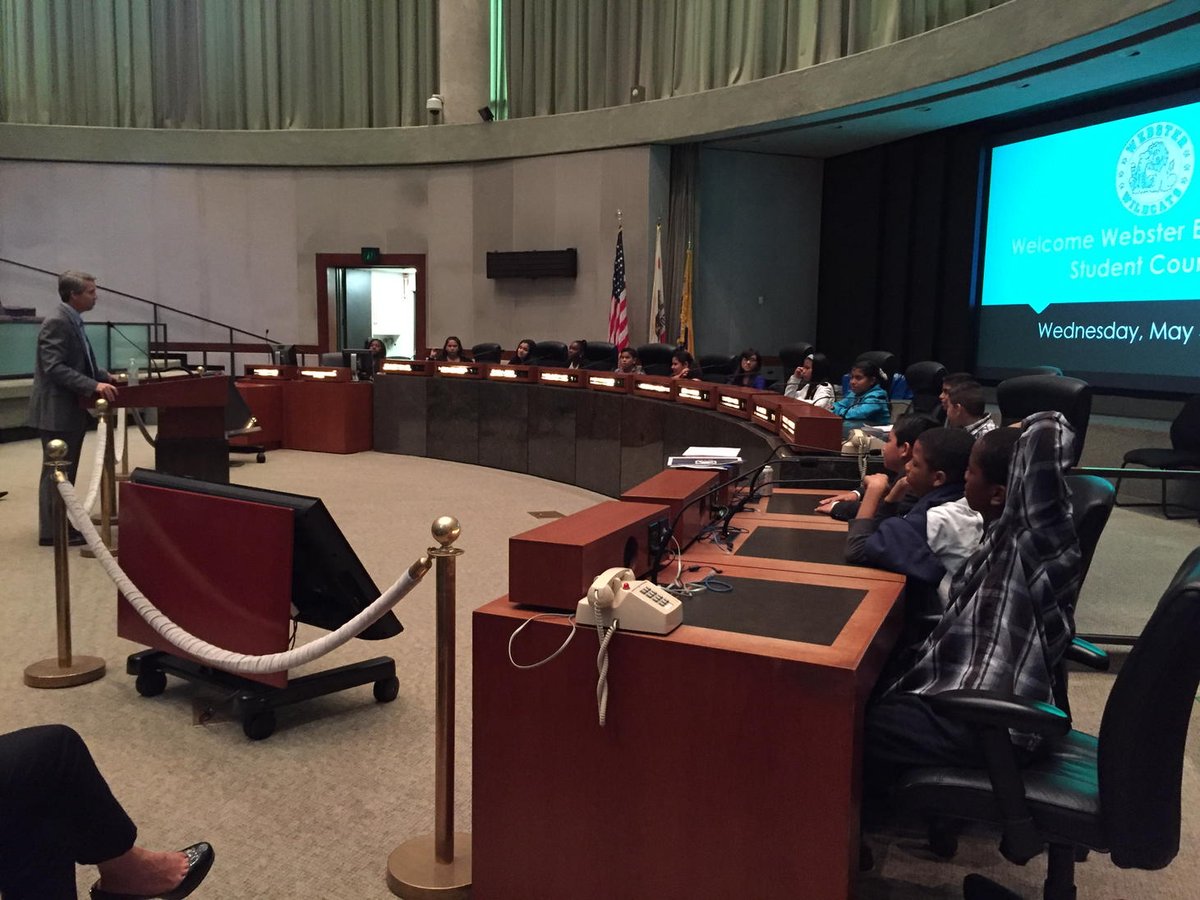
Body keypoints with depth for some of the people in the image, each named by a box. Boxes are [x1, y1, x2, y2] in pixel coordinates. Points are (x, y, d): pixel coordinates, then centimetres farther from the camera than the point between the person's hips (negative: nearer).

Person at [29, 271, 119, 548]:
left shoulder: (73, 321, 12)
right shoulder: (57, 323, -18)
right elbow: (55, 368, -26)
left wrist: (107, 377, 9)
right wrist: (94, 386, -32)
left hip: (70, 409, 10)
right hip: (57, 410, -10)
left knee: (64, 471, 16)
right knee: (57, 472, -3)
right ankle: (52, 531, 5)